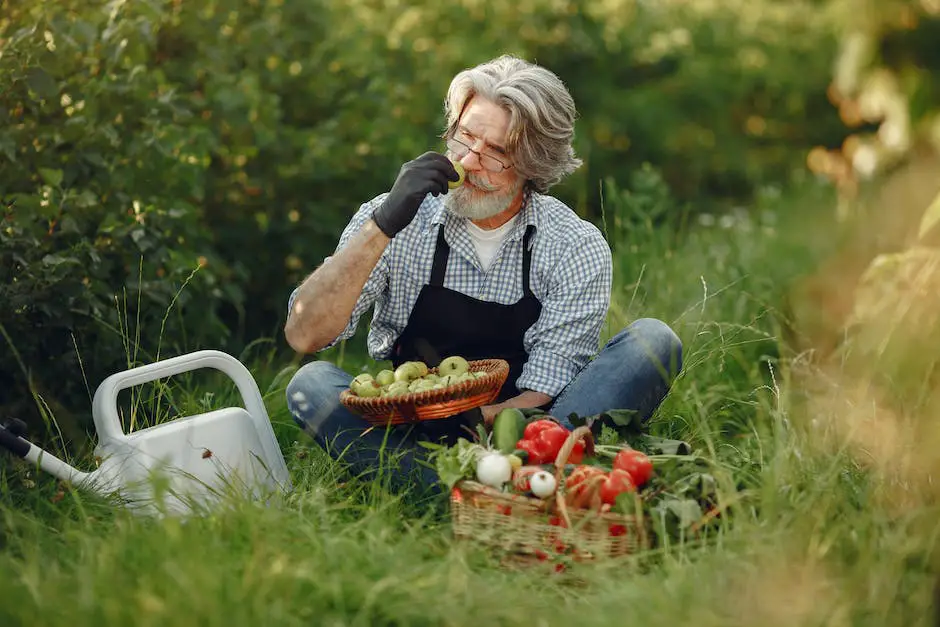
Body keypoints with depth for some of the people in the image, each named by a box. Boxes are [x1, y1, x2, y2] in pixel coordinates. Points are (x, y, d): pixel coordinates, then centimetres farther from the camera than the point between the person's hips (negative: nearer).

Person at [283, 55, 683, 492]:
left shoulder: (578, 248, -5)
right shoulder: (396, 219, -4)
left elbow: (542, 397, -10)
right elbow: (304, 336, -14)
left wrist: (479, 419, -31)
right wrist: (385, 224, -23)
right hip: (412, 439, 1)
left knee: (653, 343, -19)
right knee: (312, 382, -27)